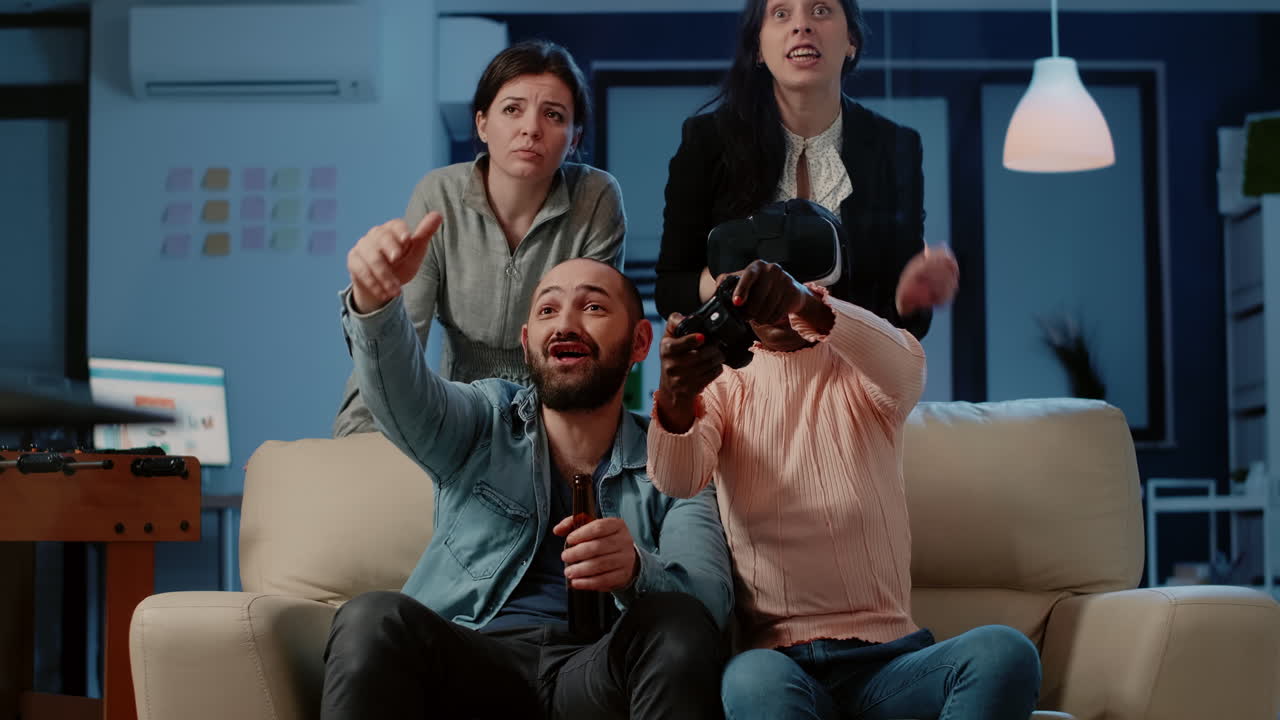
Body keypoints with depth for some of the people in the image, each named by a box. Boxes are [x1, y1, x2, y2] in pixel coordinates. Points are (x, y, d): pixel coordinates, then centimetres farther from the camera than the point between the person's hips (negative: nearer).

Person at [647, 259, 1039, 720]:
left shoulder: (862, 370, 11)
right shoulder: (721, 383, 11)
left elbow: (905, 365, -17)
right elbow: (678, 480, -11)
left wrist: (808, 304, -37)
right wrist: (675, 396, -34)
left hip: (888, 660, 1)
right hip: (774, 657, -1)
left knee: (1005, 651, -30)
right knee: (752, 678, -38)